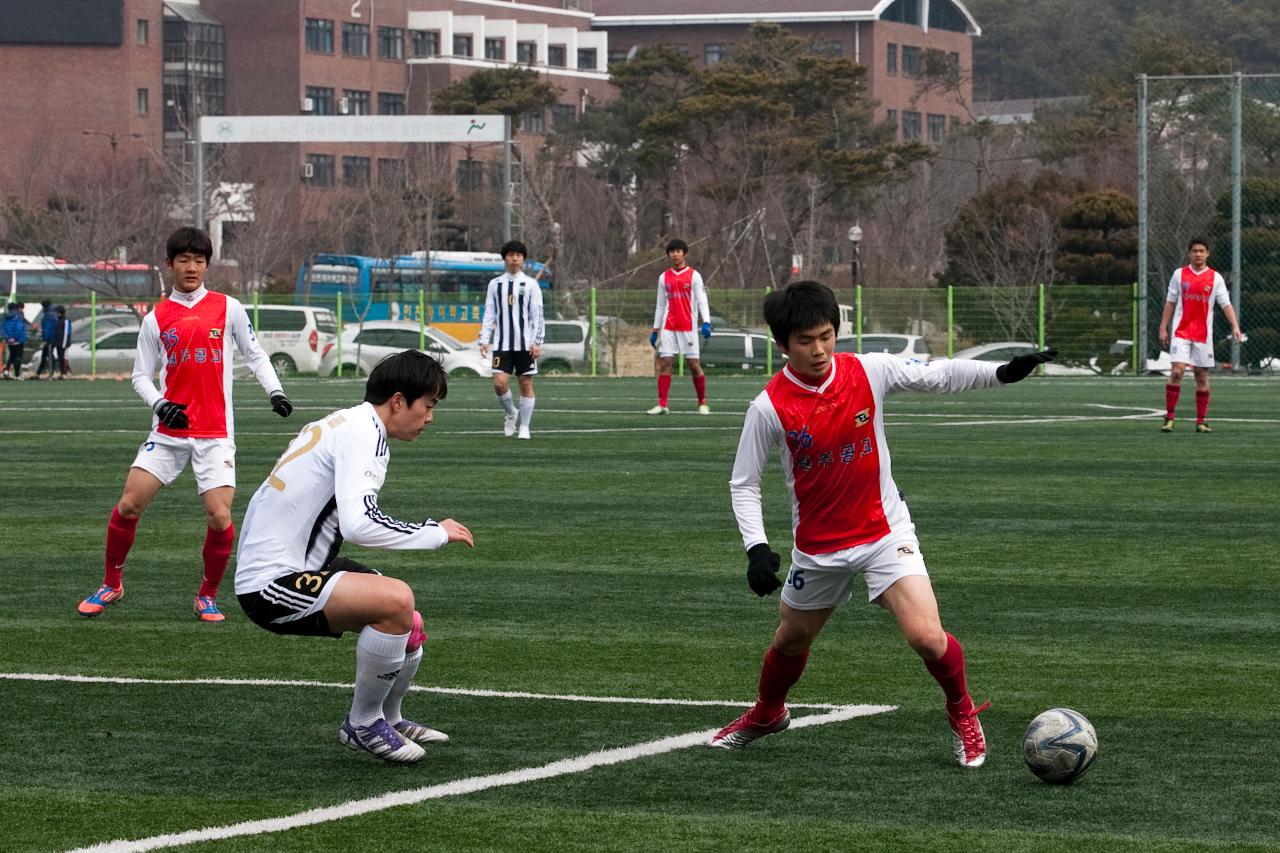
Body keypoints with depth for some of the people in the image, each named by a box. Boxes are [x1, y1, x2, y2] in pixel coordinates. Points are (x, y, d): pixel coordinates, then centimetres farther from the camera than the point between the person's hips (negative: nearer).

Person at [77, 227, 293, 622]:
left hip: (215, 433, -1)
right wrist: (161, 404, -10)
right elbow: (141, 375, 8)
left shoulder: (228, 308, 3)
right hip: (169, 431, 1)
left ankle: (208, 596, 8)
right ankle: (111, 584, 15)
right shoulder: (156, 318, 6)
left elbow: (254, 355, 9)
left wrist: (275, 391, -7)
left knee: (219, 516, -13)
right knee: (129, 503, -6)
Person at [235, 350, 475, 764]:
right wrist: (436, 533, -17)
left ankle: (388, 720, 39)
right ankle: (363, 724, -9)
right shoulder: (364, 432, -16)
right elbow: (358, 524, -29)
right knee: (396, 600, -26)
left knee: (406, 621, 16)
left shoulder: (346, 422, 15)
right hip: (271, 584, -11)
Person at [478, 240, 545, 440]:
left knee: (526, 384, 0)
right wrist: (484, 340, 0)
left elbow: (537, 315, 0)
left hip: (526, 344, -1)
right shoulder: (495, 284, 9)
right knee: (499, 382, -10)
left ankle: (524, 427, 9)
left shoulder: (531, 285, 2)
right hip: (502, 344, 1)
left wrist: (537, 342, -8)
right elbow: (489, 314, 9)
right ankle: (510, 413, 17)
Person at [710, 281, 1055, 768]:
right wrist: (756, 549, -20)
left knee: (926, 636, -18)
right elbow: (743, 483, -8)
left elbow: (938, 376, -7)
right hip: (817, 546, 1)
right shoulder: (770, 407, -16)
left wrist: (1003, 373, -21)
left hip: (883, 530, -1)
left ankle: (962, 714, 11)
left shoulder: (869, 372, -13)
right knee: (791, 641, 21)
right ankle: (767, 714, 53)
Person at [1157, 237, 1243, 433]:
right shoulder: (1179, 274, 4)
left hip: (1203, 335, 1)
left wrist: (1235, 327, -14)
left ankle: (1201, 421, 12)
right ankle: (1169, 418, -7)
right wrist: (1163, 328, 5)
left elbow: (1226, 304, -1)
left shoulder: (1215, 278, 3)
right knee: (1177, 371, -14)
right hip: (1181, 332, -1)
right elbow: (1170, 302, 9)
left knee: (1202, 377, 4)